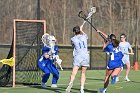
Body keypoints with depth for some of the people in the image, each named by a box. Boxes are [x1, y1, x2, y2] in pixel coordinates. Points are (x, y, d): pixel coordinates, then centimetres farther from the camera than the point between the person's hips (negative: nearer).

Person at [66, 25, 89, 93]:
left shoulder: (73, 39, 1)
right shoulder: (84, 36, 9)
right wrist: (81, 30, 49)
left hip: (77, 57, -3)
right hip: (85, 56, 3)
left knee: (73, 73, -13)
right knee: (83, 73, 12)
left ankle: (71, 82, -41)